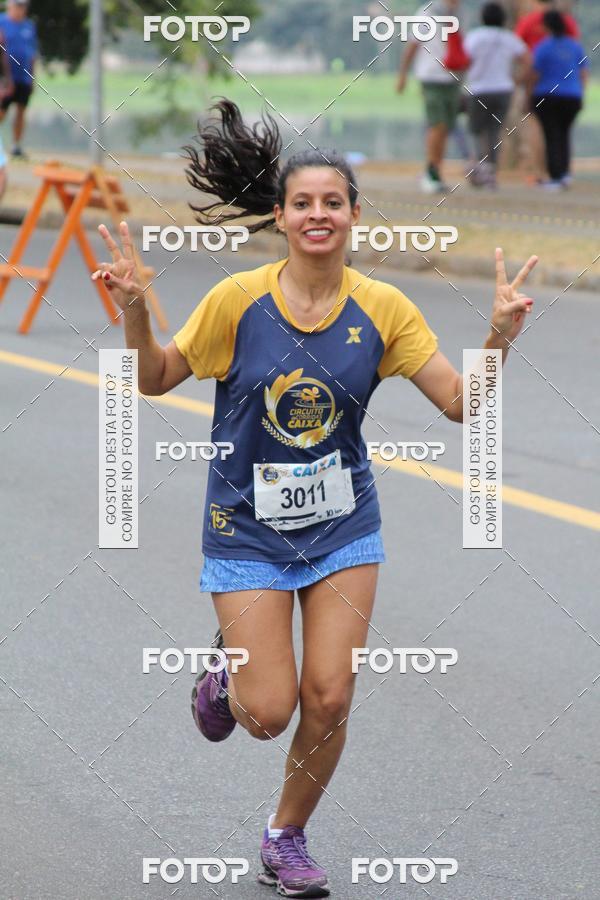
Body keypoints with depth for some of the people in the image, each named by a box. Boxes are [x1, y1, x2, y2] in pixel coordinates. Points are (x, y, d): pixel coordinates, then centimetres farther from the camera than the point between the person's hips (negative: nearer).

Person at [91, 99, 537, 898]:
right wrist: (135, 313, -20)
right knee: (270, 712, -7)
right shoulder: (238, 300, -13)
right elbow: (156, 380, -2)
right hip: (248, 531, -2)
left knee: (329, 699, -3)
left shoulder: (383, 309, -7)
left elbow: (461, 403, -6)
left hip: (342, 528, 2)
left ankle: (288, 834, 24)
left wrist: (499, 338, -23)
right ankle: (229, 668, 31)